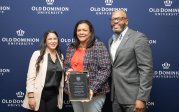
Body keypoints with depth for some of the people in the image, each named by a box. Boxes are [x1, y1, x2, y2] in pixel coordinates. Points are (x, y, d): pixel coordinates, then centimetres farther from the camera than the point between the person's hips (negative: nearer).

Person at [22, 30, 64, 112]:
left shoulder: (60, 56, 10)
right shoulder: (37, 54, -6)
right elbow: (30, 77, -9)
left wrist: (60, 96, 11)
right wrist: (31, 96, -15)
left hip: (54, 95, 5)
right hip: (39, 94, -4)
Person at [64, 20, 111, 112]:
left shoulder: (99, 46, -8)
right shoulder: (71, 47, 8)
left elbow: (105, 70, -13)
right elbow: (65, 65, 18)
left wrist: (93, 88, -20)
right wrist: (68, 70, -6)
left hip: (93, 92, -5)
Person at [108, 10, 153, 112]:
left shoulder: (138, 38, -10)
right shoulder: (111, 40, 13)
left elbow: (146, 69, -15)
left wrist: (141, 98, -19)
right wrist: (112, 92, 11)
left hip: (132, 96, -7)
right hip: (115, 96, 7)